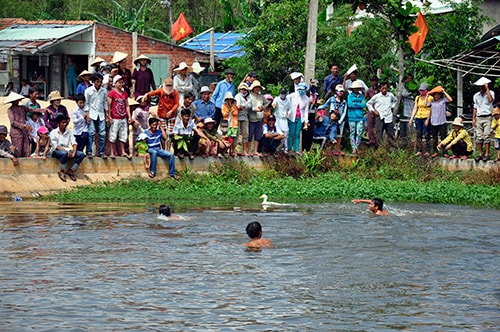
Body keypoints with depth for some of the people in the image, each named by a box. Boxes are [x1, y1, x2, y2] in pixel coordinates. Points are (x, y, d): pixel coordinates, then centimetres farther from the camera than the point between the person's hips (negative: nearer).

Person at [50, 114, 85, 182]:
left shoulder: (69, 132, 10)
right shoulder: (53, 132, -4)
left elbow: (74, 143, 0)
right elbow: (55, 146, -12)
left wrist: (74, 152, -19)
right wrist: (66, 151, -25)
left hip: (67, 150, 5)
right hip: (56, 151, -5)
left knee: (81, 154, -19)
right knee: (64, 153, -40)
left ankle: (70, 171, -12)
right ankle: (61, 172, -20)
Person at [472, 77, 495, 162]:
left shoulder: (490, 93, 1)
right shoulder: (476, 96, 14)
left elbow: (490, 100, -22)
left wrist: (487, 88, -17)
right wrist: (473, 119, 12)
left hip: (487, 117, -4)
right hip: (479, 118, 4)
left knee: (487, 136, -9)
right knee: (479, 136, 2)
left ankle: (487, 154, -9)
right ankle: (480, 154, 6)